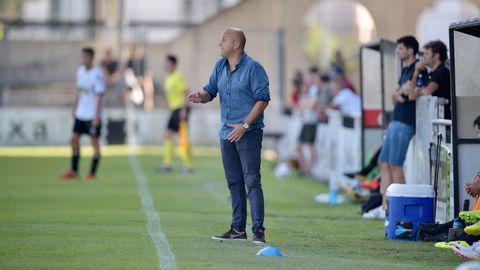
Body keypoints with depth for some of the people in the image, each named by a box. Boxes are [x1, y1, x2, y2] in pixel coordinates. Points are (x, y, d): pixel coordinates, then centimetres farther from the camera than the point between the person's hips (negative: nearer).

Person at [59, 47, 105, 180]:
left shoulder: (97, 74, -14)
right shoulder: (80, 71, 7)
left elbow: (99, 96, -14)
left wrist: (96, 116, -17)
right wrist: (74, 107, 16)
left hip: (93, 115, -7)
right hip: (80, 113, 7)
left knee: (94, 141, 0)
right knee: (74, 139, 5)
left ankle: (93, 172, 9)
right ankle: (74, 171, 13)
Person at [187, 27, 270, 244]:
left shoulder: (253, 67, -10)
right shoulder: (220, 66, 12)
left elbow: (263, 99, -13)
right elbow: (211, 90, 15)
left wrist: (245, 125, -19)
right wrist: (201, 96, -10)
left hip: (248, 133, -8)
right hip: (227, 133, 8)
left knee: (252, 181, -11)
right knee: (234, 182, 10)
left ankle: (258, 230, -12)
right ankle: (238, 229, 16)